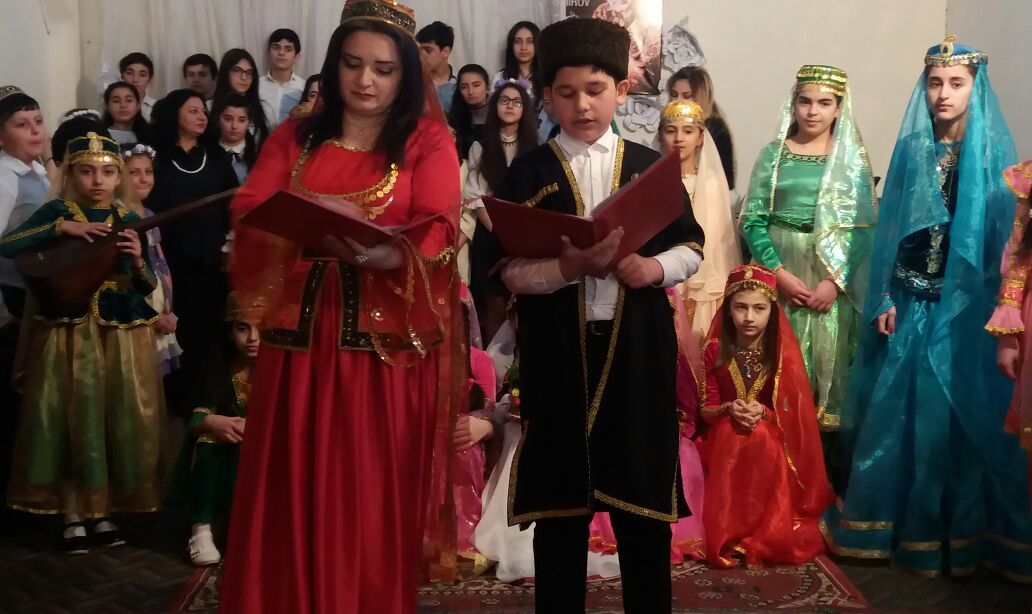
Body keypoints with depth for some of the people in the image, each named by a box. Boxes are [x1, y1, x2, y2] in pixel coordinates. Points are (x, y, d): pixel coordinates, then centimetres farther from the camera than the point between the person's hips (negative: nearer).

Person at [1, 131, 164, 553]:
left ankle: (104, 513, 18)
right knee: (72, 422, 0)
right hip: (68, 335, -2)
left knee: (119, 423, 5)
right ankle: (73, 518, 12)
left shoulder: (130, 222, 4)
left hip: (122, 337, 2)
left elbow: (148, 288, 4)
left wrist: (138, 261, -17)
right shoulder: (58, 212, -2)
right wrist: (61, 228, -22)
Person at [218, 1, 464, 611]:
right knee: (295, 495, 7)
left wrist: (382, 254, -33)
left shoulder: (429, 141, 2)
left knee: (375, 498, 3)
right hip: (302, 334, 3)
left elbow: (438, 234, -12)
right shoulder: (293, 138, 12)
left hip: (387, 340, -2)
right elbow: (247, 215, 0)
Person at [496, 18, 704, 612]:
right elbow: (511, 271, -4)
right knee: (558, 495, 7)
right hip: (557, 351, -1)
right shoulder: (528, 172, 2)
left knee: (644, 493, 8)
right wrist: (571, 266, -21)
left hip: (639, 348, 1)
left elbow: (694, 245, 9)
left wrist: (655, 267, -11)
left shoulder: (650, 166, 7)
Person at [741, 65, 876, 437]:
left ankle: (827, 446, 15)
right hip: (780, 272, 1)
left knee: (829, 359, 3)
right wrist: (779, 272, -12)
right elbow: (752, 219, -2)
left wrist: (836, 280, -14)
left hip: (834, 278, -1)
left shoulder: (853, 159, 3)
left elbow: (863, 227, -4)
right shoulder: (773, 154, 5)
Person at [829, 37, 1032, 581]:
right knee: (899, 414, 7)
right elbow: (890, 229, 7)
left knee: (959, 417, 3)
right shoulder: (911, 149, 6)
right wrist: (885, 300, 0)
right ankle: (897, 522, 21)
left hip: (966, 306, -3)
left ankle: (961, 531, 15)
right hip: (911, 303, 3)